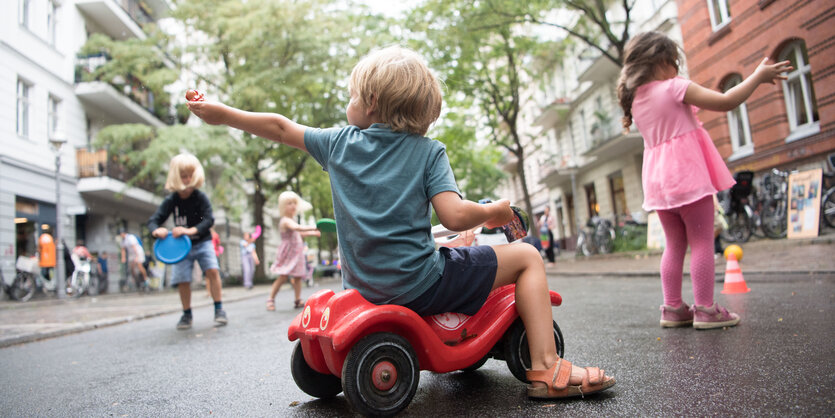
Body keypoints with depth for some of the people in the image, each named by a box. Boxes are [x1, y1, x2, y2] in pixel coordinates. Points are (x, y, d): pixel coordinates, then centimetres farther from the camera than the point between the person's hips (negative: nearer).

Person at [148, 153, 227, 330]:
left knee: (212, 269, -20)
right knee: (182, 280, -3)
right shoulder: (171, 200, -7)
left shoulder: (200, 197, -12)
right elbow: (153, 220, -8)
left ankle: (219, 309, -9)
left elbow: (209, 219, -21)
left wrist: (191, 230, -36)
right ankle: (186, 315, 17)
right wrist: (156, 230, -31)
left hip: (202, 241, -2)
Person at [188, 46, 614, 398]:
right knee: (527, 256, 5)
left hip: (362, 282, 6)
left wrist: (221, 112, 30)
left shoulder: (340, 142, 5)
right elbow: (454, 216, -17)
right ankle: (546, 370, -1)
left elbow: (281, 128, 15)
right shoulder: (428, 151, -7)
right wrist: (493, 212, 4)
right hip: (418, 284, -5)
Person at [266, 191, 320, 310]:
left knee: (297, 277, 7)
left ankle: (298, 300, 12)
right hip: (288, 253, -9)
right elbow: (297, 228, -35)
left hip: (296, 253, 9)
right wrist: (312, 227, -42)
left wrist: (313, 233, 23)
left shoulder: (290, 221, 17)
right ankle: (271, 300, 3)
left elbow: (299, 233, 32)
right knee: (282, 277, -9)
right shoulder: (286, 221, -15)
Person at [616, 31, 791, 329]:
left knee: (675, 245, 13)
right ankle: (705, 309, 1)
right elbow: (725, 102, -10)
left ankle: (673, 308, 15)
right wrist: (759, 76, 2)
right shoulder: (674, 88, -9)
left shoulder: (635, 100, 11)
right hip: (686, 172, -7)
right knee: (702, 241, -1)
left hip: (658, 179, 7)